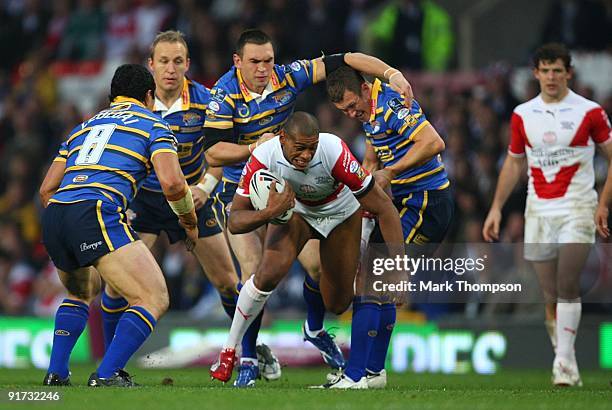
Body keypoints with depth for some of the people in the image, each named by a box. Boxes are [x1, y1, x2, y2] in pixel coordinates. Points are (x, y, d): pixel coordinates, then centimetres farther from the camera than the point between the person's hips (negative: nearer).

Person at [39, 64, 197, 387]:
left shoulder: (84, 126, 32)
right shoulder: (152, 124, 14)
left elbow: (46, 189, 28)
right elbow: (171, 183, -2)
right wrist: (189, 221, 15)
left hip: (53, 215, 7)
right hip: (96, 214, -7)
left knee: (81, 292, 33)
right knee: (154, 299, -5)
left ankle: (56, 372, 22)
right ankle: (106, 375, -18)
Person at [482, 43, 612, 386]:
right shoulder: (522, 115, 8)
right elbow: (514, 164, 18)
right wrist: (496, 207, 12)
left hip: (577, 207, -3)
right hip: (538, 212, 3)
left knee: (567, 285, -18)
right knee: (551, 294, 2)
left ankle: (564, 361, -17)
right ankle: (567, 367, 11)